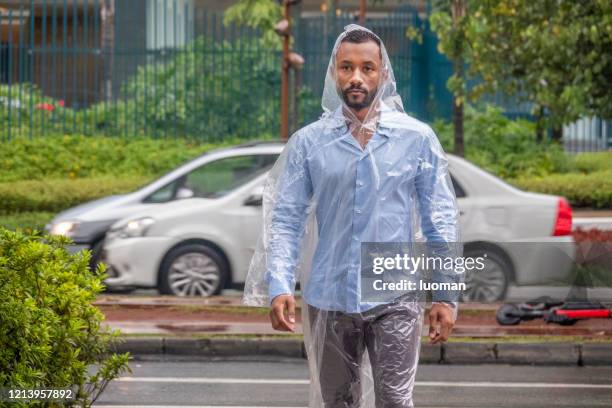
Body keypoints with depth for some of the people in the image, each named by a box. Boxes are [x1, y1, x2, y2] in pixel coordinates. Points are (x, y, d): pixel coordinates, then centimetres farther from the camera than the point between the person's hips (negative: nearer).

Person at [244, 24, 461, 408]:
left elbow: (441, 221, 2)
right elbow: (286, 219, 0)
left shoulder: (417, 138, 0)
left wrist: (446, 295, -4)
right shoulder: (308, 142, 2)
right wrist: (279, 286, -14)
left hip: (395, 298, -2)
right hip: (329, 299, 2)